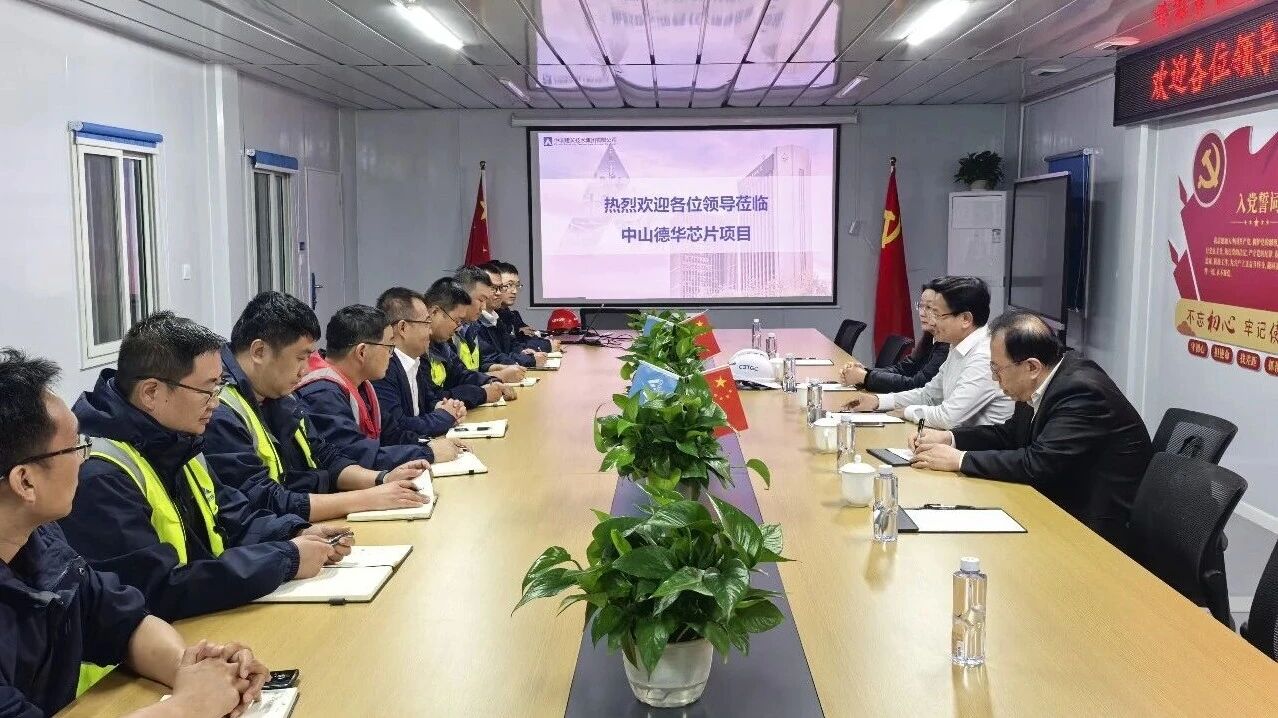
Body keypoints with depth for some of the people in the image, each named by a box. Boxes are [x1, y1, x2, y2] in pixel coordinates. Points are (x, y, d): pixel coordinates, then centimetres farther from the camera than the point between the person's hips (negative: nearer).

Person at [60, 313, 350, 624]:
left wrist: (297, 534, -4)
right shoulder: (99, 476, -22)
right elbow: (160, 594, -27)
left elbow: (234, 516, 16)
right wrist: (285, 558, -21)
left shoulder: (178, 441, 6)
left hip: (211, 623, 8)